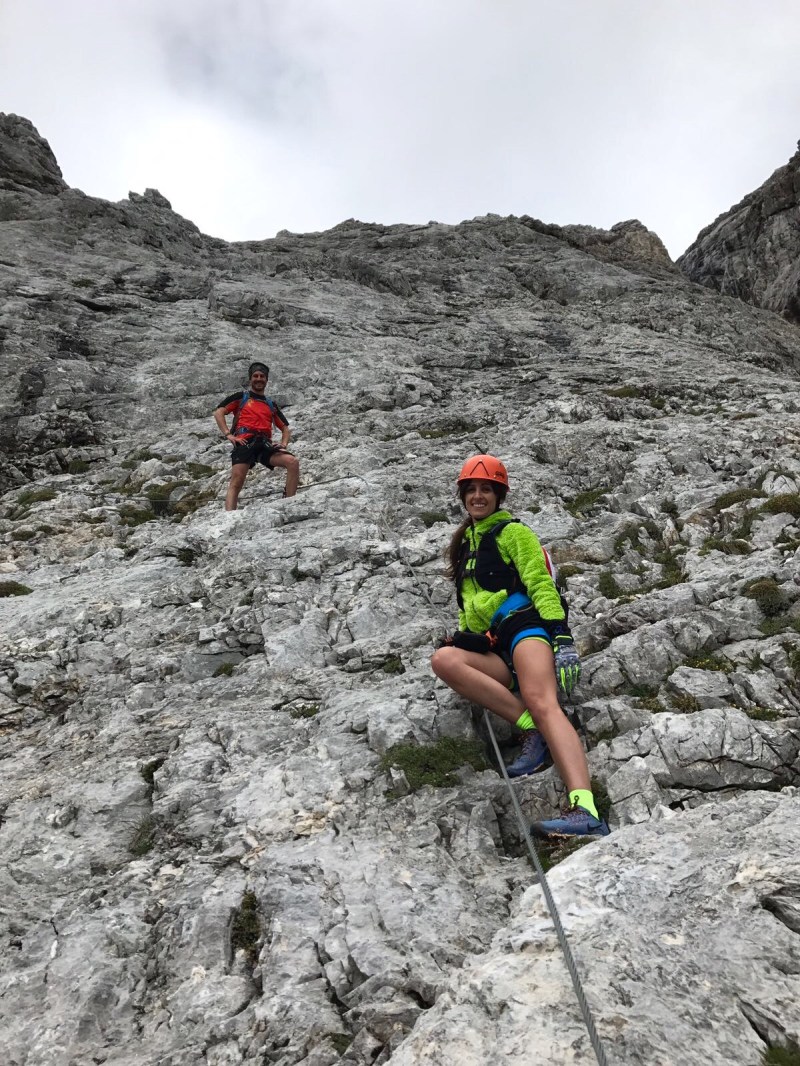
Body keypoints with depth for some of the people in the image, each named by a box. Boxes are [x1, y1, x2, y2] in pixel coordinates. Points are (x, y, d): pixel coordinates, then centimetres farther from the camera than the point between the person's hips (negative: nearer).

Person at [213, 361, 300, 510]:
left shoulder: (271, 404, 29)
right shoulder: (241, 397, 18)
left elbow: (285, 428, 31)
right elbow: (218, 413, 7)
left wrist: (283, 445, 10)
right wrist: (228, 435, -7)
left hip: (265, 444, 3)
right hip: (245, 442, -3)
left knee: (293, 462, -20)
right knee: (236, 483, -20)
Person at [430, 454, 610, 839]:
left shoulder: (512, 531, 8)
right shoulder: (465, 542, 28)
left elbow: (541, 584, -4)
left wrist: (560, 633, -17)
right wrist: (463, 635, 21)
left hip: (524, 624, -6)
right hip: (492, 646, 6)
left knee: (541, 702, -34)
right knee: (443, 659, -26)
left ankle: (585, 813, -51)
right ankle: (532, 730, -28)